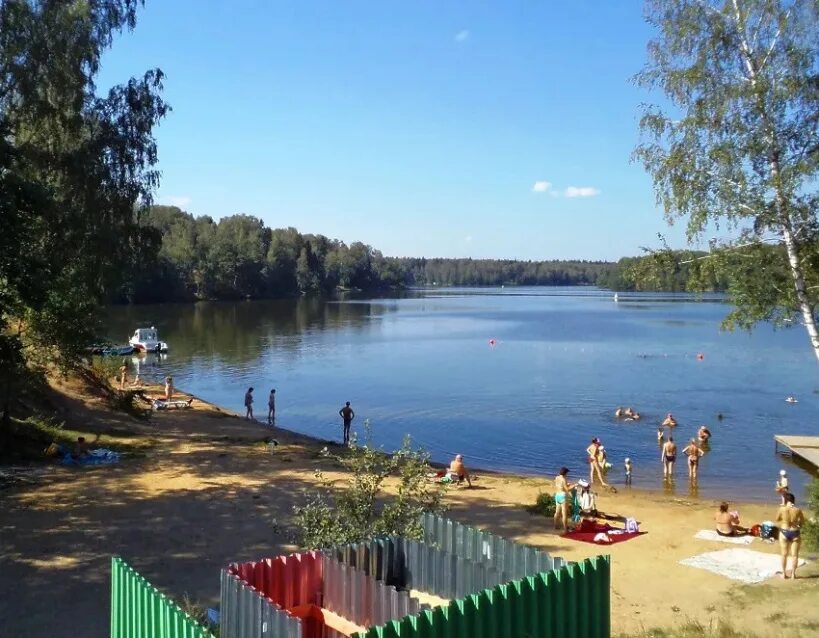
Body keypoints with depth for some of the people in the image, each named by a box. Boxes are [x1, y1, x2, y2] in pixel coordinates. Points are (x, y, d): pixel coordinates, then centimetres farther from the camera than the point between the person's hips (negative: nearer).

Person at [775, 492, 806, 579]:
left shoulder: (782, 509, -12)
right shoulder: (797, 510, -12)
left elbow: (777, 520, 4)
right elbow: (803, 522, 3)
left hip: (784, 532, 1)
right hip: (795, 533, 0)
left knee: (784, 554, 13)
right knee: (794, 555, 12)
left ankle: (784, 574, 20)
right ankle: (793, 574, 17)